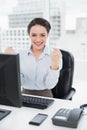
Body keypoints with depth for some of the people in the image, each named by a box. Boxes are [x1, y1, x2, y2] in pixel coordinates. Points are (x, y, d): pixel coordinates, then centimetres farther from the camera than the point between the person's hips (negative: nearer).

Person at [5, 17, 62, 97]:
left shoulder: (55, 55, -5)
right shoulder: (21, 55, 2)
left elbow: (50, 85, -11)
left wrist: (55, 63, -24)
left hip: (45, 96, -1)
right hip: (25, 96, 2)